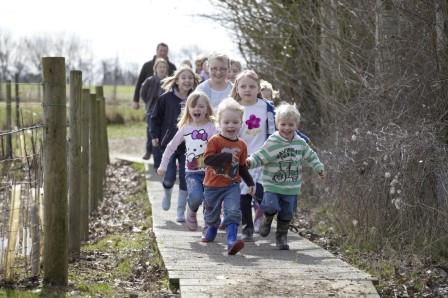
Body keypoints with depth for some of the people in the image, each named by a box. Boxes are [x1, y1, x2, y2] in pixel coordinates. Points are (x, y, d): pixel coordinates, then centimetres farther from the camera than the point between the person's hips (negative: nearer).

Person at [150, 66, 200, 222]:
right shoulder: (166, 98, -4)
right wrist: (155, 136, -4)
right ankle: (167, 192, 33)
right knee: (169, 177, -4)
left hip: (189, 145, 1)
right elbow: (155, 117, 3)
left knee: (185, 179, 2)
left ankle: (181, 211, 13)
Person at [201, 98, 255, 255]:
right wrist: (227, 157, -30)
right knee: (212, 213, 17)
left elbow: (242, 167, 13)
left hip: (232, 185, 2)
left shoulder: (241, 145, 3)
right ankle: (211, 230, 48)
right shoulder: (215, 141, -12)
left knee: (233, 212, -19)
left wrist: (250, 183, 11)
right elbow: (208, 159, -24)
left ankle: (232, 241, -27)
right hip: (213, 186, -2)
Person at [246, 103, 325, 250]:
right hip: (272, 185, -4)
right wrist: (250, 162, -33)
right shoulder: (272, 143, -13)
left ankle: (281, 236, 26)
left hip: (291, 188, 4)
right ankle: (267, 219, 14)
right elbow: (259, 157, -15)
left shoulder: (300, 143, 3)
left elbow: (310, 156, 19)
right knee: (271, 207, -20)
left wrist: (319, 168, 19)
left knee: (287, 213, 8)